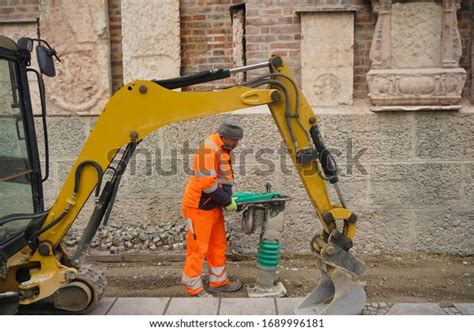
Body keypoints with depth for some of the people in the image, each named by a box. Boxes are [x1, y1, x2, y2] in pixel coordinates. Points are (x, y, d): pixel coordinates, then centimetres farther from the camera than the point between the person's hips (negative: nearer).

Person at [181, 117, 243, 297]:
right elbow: (207, 183, -26)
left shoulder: (223, 149, 11)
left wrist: (228, 198, 7)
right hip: (199, 207, -10)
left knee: (218, 245, 17)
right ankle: (193, 287, 15)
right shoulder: (209, 149, -20)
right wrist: (227, 201, -17)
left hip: (213, 206, 10)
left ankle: (219, 282, 31)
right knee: (198, 248, 1)